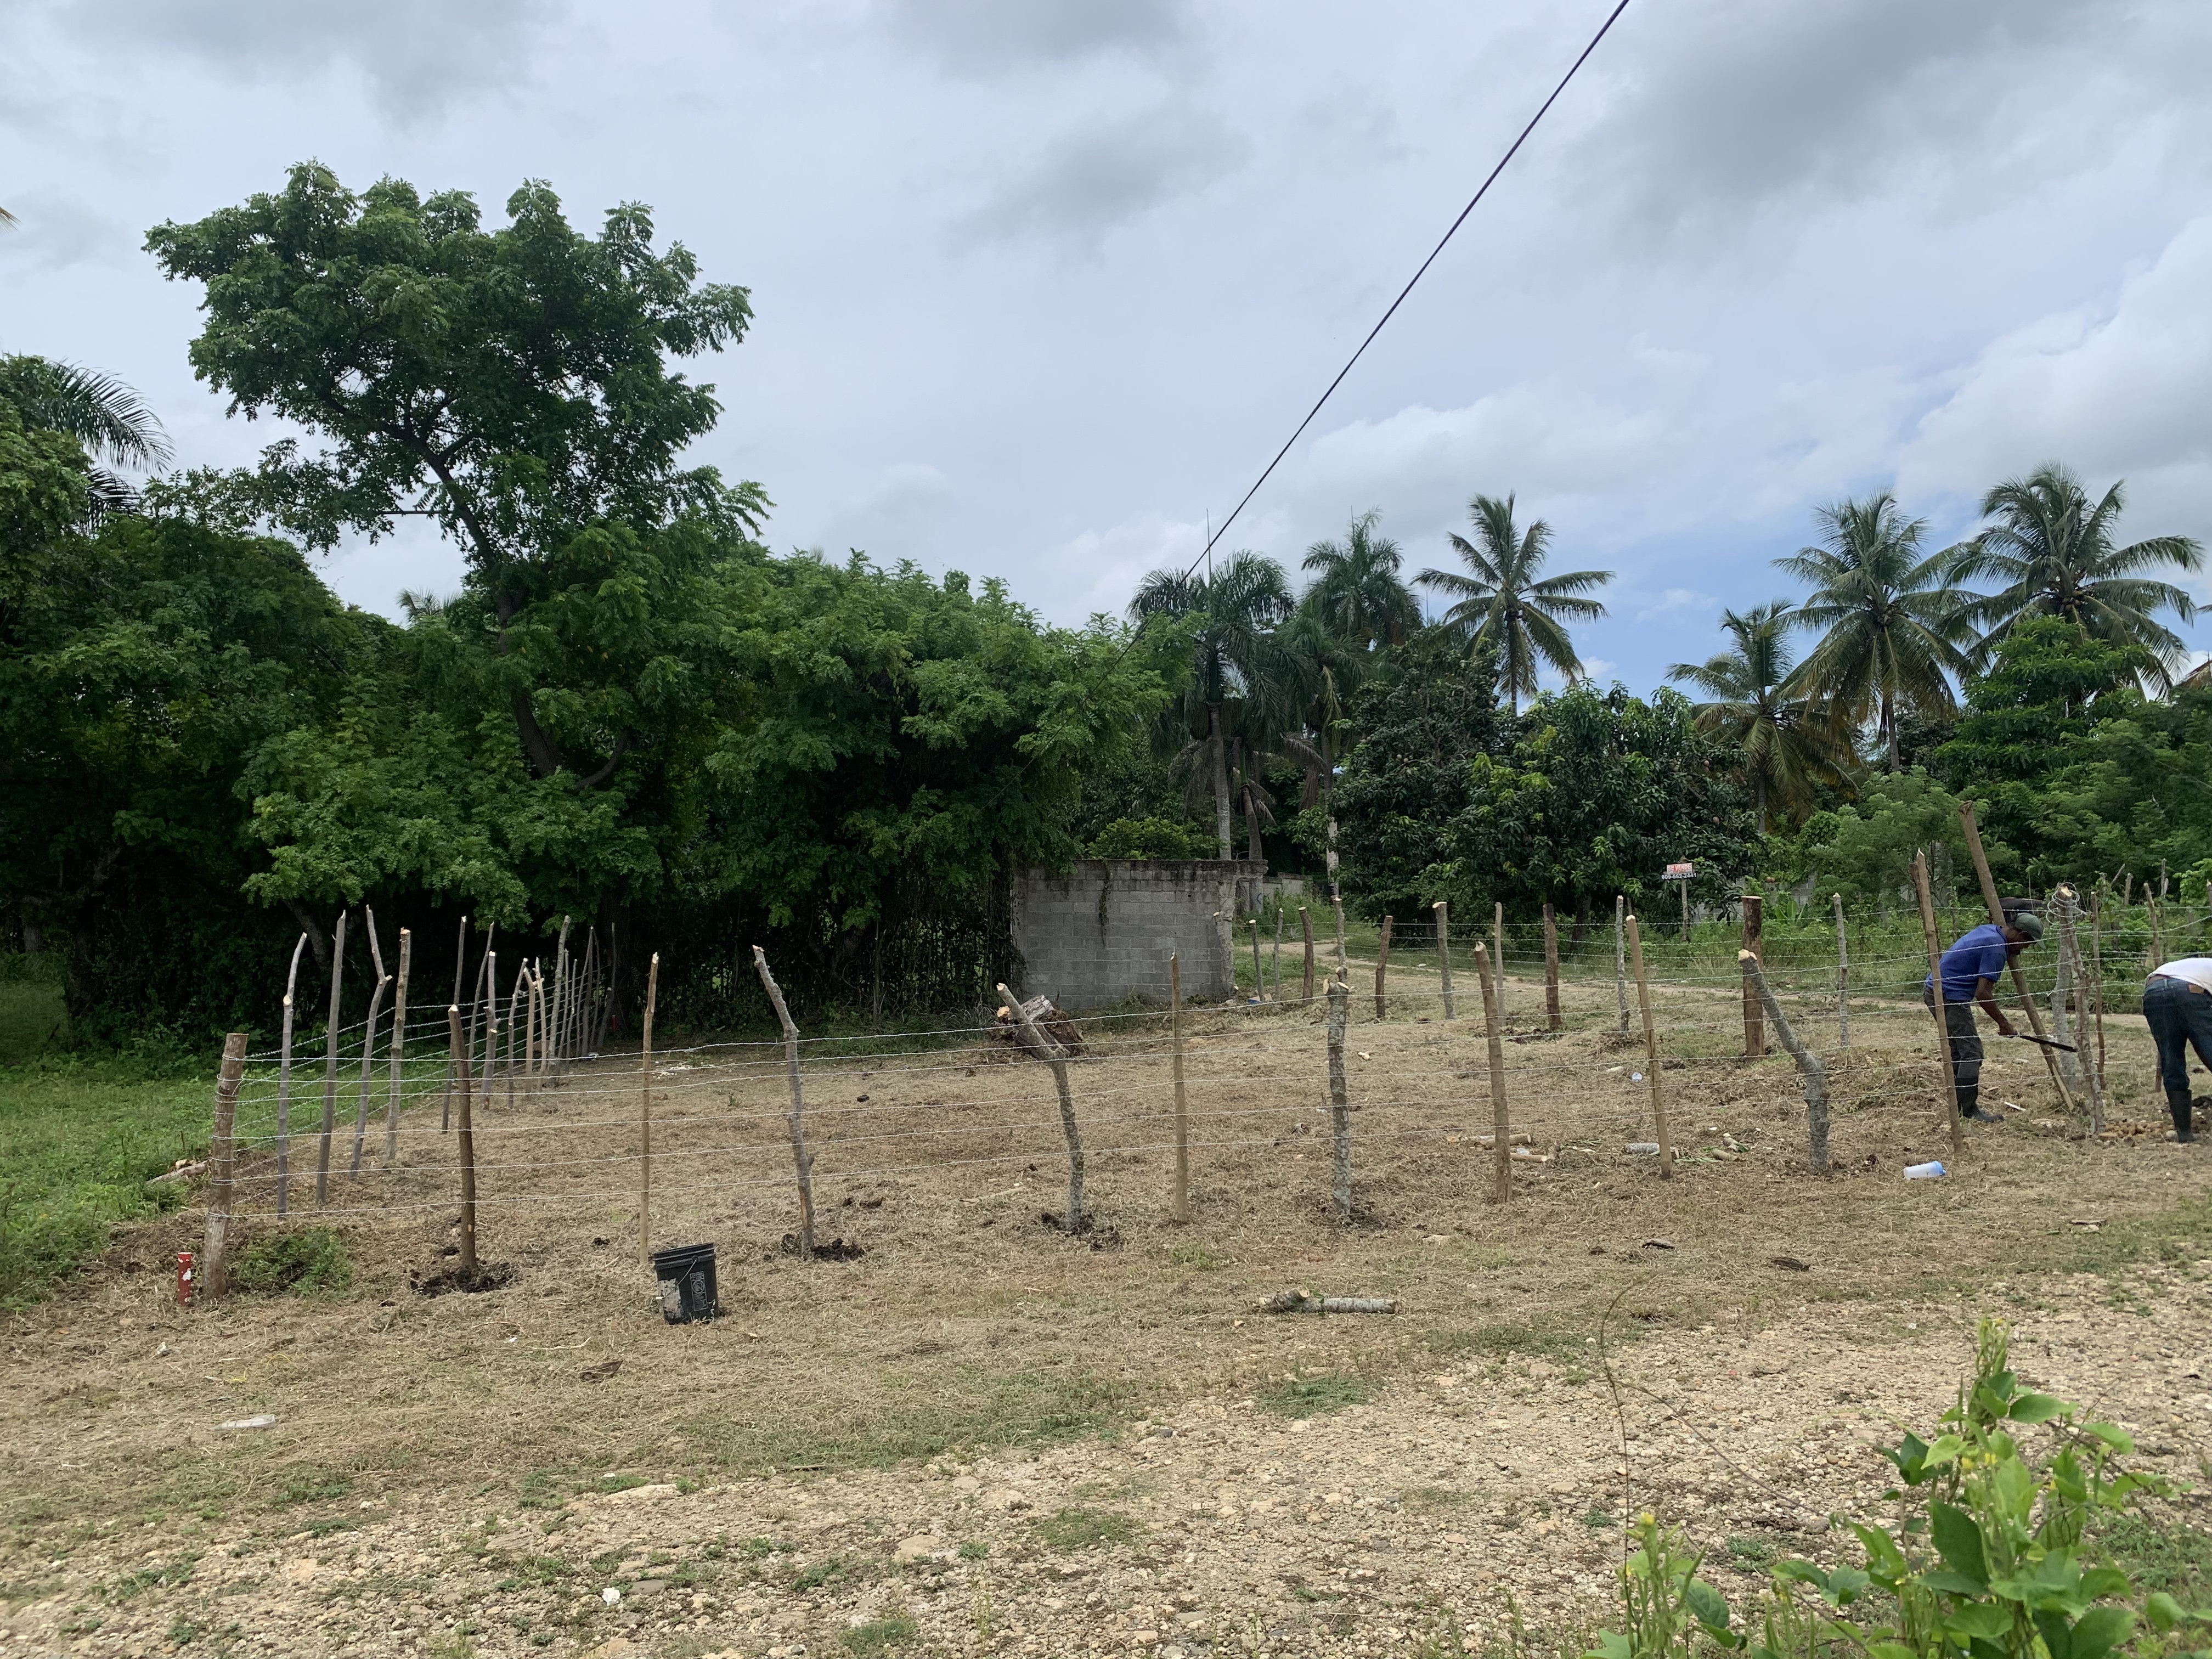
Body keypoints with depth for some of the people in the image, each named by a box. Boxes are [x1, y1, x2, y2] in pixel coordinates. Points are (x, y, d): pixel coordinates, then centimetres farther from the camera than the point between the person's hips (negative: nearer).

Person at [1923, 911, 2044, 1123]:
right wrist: (2003, 1023, -9)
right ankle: (1969, 1112, -5)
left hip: (1935, 992, 10)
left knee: (1958, 1051, 15)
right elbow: (1982, 994, -19)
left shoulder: (1988, 930, 11)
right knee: (1971, 1052, -7)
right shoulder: (1996, 948, -17)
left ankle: (1958, 1108, 20)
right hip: (1950, 997, -10)